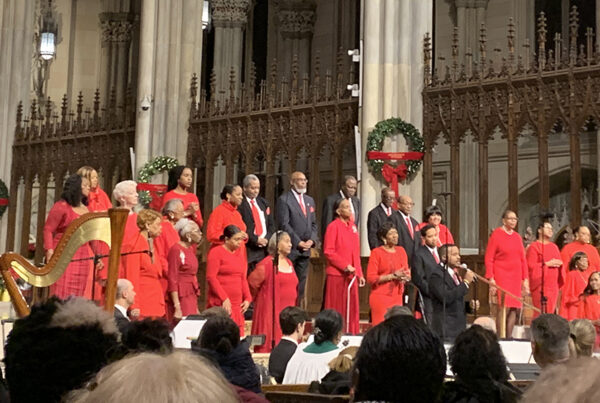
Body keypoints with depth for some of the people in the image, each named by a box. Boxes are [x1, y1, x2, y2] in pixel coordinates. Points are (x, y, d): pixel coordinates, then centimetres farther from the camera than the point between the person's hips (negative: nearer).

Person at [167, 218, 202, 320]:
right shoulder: (176, 250, -11)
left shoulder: (191, 249, 14)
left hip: (192, 296, 8)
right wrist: (177, 307, -19)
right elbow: (172, 280, -15)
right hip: (180, 297, -8)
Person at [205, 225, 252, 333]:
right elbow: (211, 278, -10)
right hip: (220, 304, -7)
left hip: (237, 304, 7)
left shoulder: (239, 253, 17)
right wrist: (224, 299, -14)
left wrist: (247, 298, 9)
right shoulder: (216, 252, -4)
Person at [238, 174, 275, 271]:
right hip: (249, 249, -5)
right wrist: (256, 239, -13)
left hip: (265, 249, 5)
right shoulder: (240, 204, -4)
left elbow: (271, 224, 16)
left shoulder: (263, 202, 17)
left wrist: (266, 239, -1)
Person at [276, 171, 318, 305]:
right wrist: (298, 242, -14)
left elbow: (313, 223, 17)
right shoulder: (284, 199, -5)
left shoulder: (310, 200, 18)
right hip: (290, 248, -6)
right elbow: (284, 224, -12)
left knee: (301, 282, 7)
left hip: (305, 249, 6)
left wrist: (312, 240, -1)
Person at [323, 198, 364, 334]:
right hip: (336, 274, -7)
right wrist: (345, 266, -17)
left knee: (352, 309, 9)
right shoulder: (333, 226, -8)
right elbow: (328, 251, -13)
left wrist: (359, 274, 12)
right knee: (336, 309, -1)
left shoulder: (353, 226, 13)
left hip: (351, 275, 7)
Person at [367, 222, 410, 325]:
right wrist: (393, 276, -13)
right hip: (381, 297, -5)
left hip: (397, 297, 5)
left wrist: (405, 277, -7)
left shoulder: (401, 250, 13)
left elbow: (407, 272, 16)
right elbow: (371, 278, -9)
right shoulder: (376, 252, -4)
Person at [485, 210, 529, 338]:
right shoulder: (496, 234, -3)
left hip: (516, 277, 6)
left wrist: (525, 279, 9)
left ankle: (509, 337, 9)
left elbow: (523, 259, 15)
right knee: (505, 307, -14)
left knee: (515, 308, 2)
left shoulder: (517, 236, 13)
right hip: (502, 276, -6)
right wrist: (491, 278, -14)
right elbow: (488, 259, -6)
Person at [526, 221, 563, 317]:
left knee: (551, 311, 3)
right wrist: (547, 264, -13)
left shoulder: (554, 246, 19)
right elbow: (530, 265, -9)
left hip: (553, 283, 7)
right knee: (540, 311, -12)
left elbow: (558, 262, 22)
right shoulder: (534, 246, -2)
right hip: (540, 284, -6)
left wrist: (559, 263, -1)